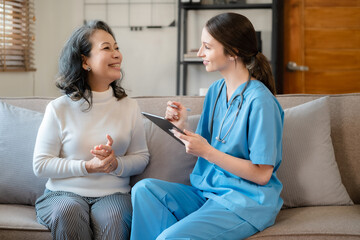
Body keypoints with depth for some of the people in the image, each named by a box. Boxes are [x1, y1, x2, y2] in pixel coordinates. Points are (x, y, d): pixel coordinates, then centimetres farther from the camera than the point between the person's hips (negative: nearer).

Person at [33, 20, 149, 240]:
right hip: (64, 193, -1)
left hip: (113, 194, 1)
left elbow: (142, 157, 9)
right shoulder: (59, 108, 2)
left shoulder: (130, 107, 9)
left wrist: (115, 164, -14)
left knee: (113, 218, -33)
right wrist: (87, 166, -13)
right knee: (68, 212, -34)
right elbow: (41, 164, -1)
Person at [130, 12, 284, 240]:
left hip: (247, 202, -8)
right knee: (144, 189, -13)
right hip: (207, 192, 8)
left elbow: (262, 174, -16)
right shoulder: (215, 90, 9)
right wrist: (182, 126, -5)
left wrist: (207, 151, -20)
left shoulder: (260, 101, -16)